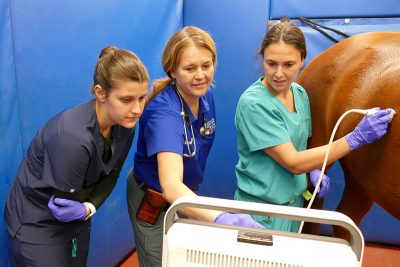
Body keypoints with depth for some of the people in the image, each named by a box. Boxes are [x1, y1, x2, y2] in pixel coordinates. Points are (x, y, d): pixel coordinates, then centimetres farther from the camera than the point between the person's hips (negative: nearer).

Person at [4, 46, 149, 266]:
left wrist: (88, 207, -21)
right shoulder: (72, 137, -35)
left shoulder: (125, 125, -14)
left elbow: (110, 177, -7)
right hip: (36, 224, -6)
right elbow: (66, 202, -25)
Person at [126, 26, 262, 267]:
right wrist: (221, 218, -62)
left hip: (187, 194, 7)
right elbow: (171, 186, -46)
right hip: (155, 201, -6)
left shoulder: (205, 96, -10)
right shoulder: (165, 112, -34)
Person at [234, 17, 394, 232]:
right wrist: (357, 137, -23)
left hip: (296, 202, 6)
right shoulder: (253, 103, -22)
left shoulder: (300, 94, -1)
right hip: (261, 211, -6)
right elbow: (292, 162, -22)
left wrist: (314, 171, -6)